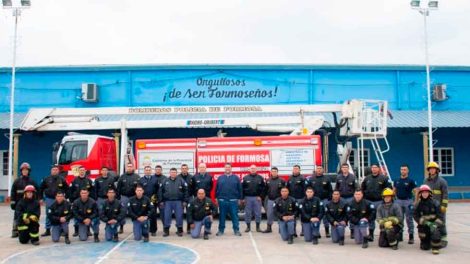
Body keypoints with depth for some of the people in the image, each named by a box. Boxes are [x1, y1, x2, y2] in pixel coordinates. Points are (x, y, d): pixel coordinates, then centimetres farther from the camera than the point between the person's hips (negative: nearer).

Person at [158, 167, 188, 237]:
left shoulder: (181, 180, 0)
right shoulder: (165, 181, 7)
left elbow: (185, 191, -2)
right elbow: (160, 191, 9)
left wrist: (185, 201, -5)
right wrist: (161, 201, 5)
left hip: (178, 202, -2)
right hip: (168, 202, 2)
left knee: (179, 216, 2)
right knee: (167, 216, 4)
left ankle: (180, 230, 14)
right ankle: (166, 230, 15)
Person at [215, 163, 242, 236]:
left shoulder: (236, 177, 5)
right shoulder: (220, 178, 8)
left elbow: (239, 189, 6)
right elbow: (217, 189, 11)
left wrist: (239, 199, 4)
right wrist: (216, 198, 6)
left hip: (233, 201, -1)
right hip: (222, 200, 1)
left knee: (234, 216, 2)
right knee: (222, 216, 7)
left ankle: (236, 230, 9)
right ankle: (221, 230, 16)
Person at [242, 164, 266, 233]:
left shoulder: (260, 178, 3)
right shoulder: (245, 178, 3)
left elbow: (263, 188, 1)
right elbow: (242, 188, 2)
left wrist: (260, 196, -6)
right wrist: (243, 198, -3)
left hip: (257, 198, 0)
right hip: (248, 198, 0)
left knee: (258, 213, 4)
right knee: (248, 213, 5)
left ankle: (258, 227, 14)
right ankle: (248, 227, 14)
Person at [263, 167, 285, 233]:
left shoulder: (281, 180, -4)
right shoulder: (268, 181, 8)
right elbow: (265, 190, 11)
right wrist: (265, 199, 8)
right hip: (270, 200, 3)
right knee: (269, 214, 7)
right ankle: (269, 228, 16)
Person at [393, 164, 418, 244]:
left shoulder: (411, 181, -5)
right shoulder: (396, 181, 8)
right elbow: (394, 191, 16)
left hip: (408, 201, -4)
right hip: (398, 201, 4)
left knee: (409, 219, 1)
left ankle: (411, 236, 7)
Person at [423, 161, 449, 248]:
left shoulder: (442, 181, -4)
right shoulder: (426, 181, 12)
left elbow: (445, 194, -7)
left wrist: (444, 206, -13)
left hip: (439, 207, -5)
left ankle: (443, 239, 7)